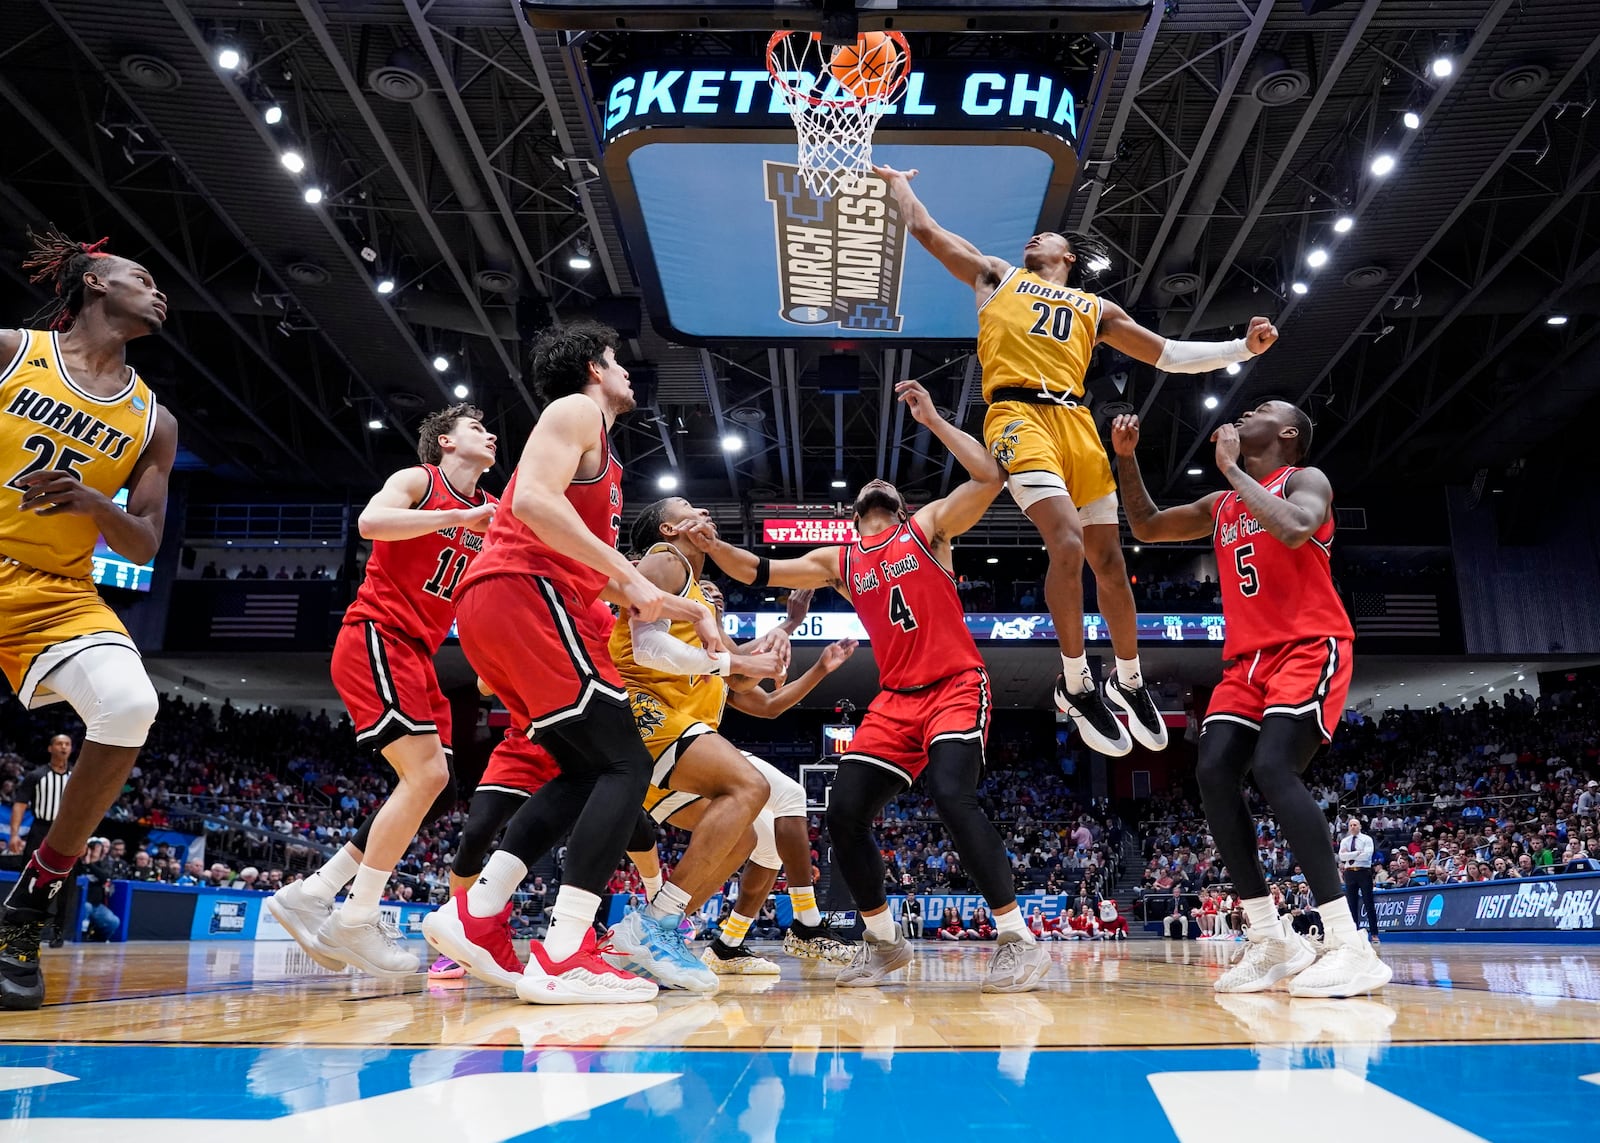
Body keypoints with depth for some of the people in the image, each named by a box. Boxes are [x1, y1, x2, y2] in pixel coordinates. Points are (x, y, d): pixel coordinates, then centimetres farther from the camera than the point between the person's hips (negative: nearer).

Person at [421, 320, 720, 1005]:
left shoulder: (601, 458, 31)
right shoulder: (576, 411, 2)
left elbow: (599, 575, 33)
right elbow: (533, 499, -17)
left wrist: (689, 610, 25)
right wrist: (626, 575, -18)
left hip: (495, 612, 10)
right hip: (522, 594, -10)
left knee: (587, 773, 13)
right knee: (625, 766, -12)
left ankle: (472, 917, 8)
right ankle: (561, 959, -19)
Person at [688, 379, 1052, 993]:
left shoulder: (927, 526, 6)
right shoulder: (839, 561, 16)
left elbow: (990, 478, -8)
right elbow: (759, 572, 12)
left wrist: (932, 419, -8)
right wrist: (713, 545, -5)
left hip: (957, 685, -5)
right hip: (896, 699, 5)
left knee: (951, 794, -28)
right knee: (844, 814, -6)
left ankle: (1018, 940, -17)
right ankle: (884, 942, 13)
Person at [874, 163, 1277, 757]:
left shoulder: (1095, 308, 27)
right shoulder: (997, 275, 24)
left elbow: (1168, 355, 26)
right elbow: (924, 228, 27)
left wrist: (1241, 348, 17)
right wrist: (899, 181, 40)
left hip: (1075, 422, 4)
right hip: (1018, 414, -3)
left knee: (1109, 561, 4)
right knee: (1068, 545, -22)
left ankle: (1129, 682, 22)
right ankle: (1076, 685, -8)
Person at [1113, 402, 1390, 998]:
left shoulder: (1304, 479, -2)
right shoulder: (1219, 506, 20)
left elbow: (1295, 529, -25)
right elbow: (1145, 527, 29)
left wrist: (1230, 467, -15)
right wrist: (1126, 457, 16)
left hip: (1310, 647, -7)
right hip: (1248, 658, 7)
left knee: (1273, 767, -26)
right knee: (1213, 773, -10)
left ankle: (1350, 946, -23)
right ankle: (1272, 942, -5)